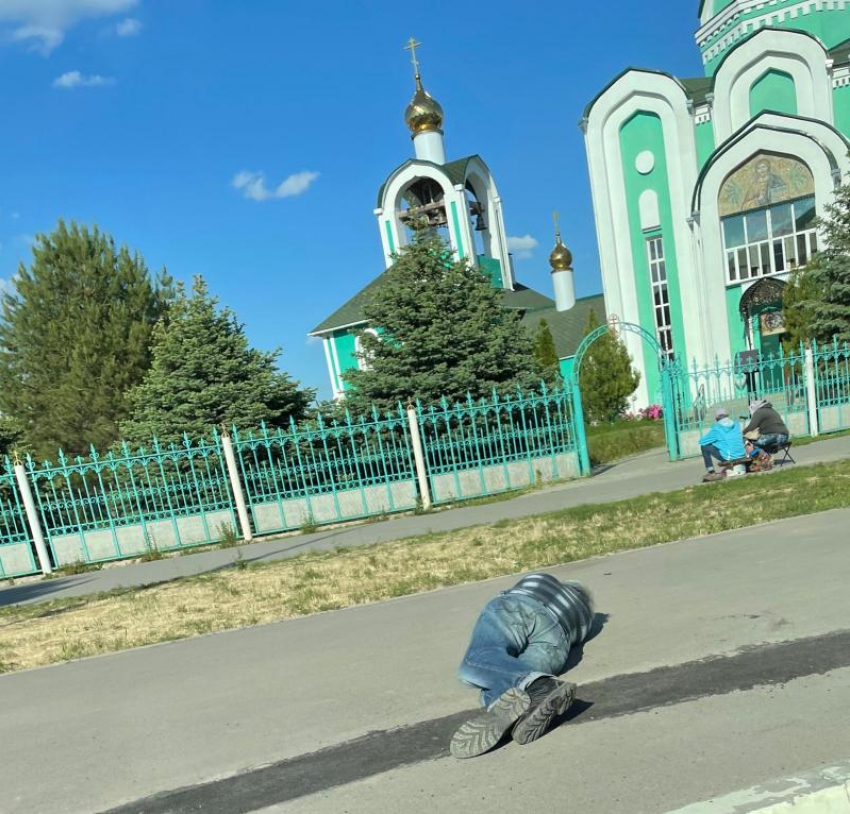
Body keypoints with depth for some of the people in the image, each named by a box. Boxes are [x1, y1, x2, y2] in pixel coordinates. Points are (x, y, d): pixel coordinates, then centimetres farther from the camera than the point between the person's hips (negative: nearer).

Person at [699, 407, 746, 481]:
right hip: (741, 456, 6)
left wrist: (713, 440, 19)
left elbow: (702, 441, -3)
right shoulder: (736, 425, 8)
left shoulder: (717, 429, -7)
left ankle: (711, 473, 3)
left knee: (704, 447, 4)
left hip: (728, 457, -6)